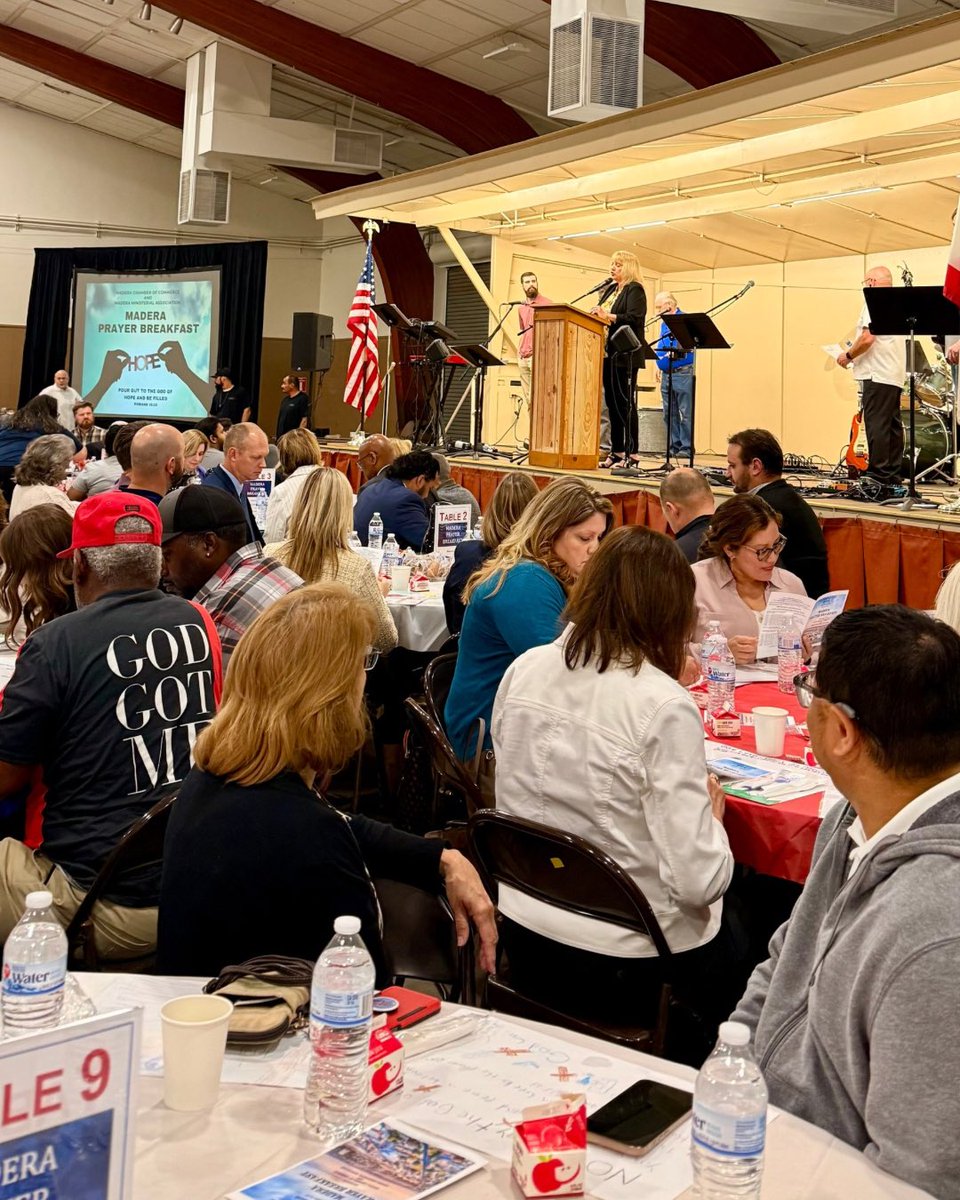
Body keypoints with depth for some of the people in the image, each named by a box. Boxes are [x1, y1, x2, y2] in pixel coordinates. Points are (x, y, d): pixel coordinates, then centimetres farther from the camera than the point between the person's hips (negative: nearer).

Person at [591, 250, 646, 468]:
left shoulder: (635, 289, -5)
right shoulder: (618, 291, 21)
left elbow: (634, 318, -19)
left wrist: (608, 317, -25)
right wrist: (602, 316, 7)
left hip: (626, 355, -9)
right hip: (612, 355, 9)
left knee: (625, 403, -10)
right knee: (612, 402, 9)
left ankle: (632, 452, -9)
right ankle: (617, 451, 13)